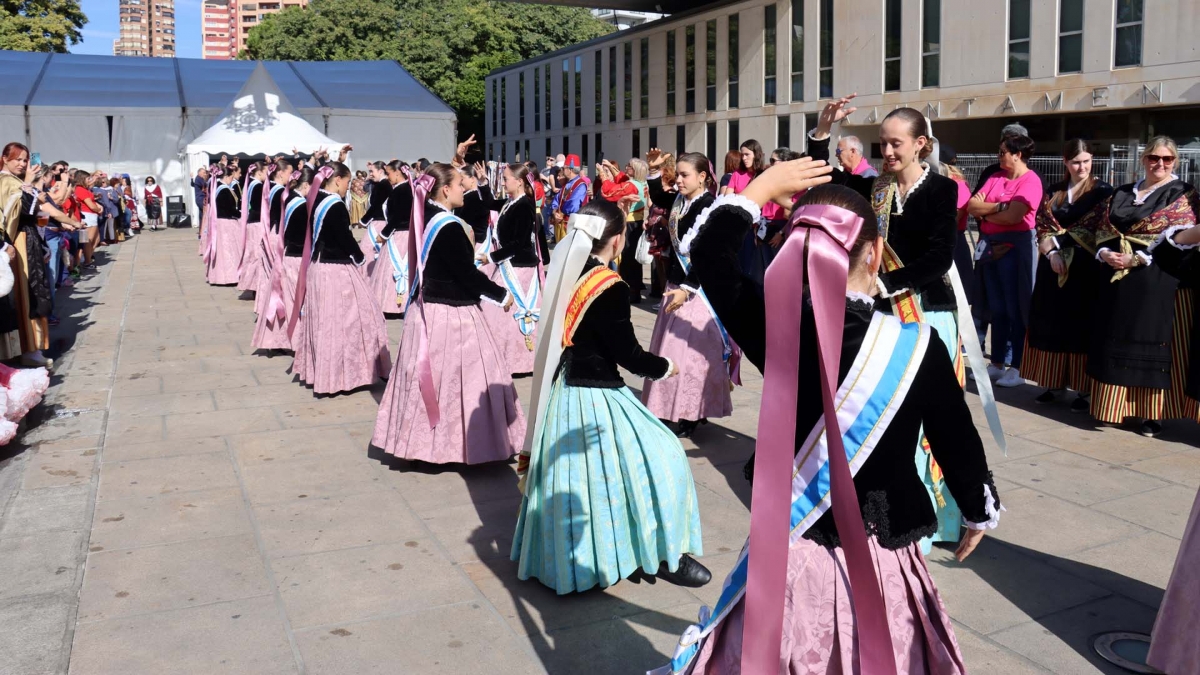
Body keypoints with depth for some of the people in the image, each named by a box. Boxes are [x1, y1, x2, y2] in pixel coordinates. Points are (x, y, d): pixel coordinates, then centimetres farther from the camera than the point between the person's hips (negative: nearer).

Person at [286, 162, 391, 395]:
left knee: (323, 321, 17)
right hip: (336, 270, -9)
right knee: (341, 320, 0)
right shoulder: (336, 206, -19)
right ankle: (342, 373, 7)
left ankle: (320, 370, 27)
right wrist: (360, 259, 0)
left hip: (318, 267, 9)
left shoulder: (317, 200, 7)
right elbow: (346, 237, -16)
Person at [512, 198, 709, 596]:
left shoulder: (565, 275, 2)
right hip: (594, 397, -9)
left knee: (571, 469, 23)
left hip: (562, 391, 9)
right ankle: (660, 555, 13)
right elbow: (628, 354, -17)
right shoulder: (610, 288, -21)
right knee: (658, 457, 3)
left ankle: (563, 552, 39)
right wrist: (664, 368, -1)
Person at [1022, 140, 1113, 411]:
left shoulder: (1103, 191, 1)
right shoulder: (1053, 192, 12)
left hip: (1086, 266, -4)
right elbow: (1042, 225, 4)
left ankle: (1083, 389, 1)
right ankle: (1054, 383, 15)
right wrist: (1052, 252, -11)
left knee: (1081, 325, -4)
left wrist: (1061, 241, -14)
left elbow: (1093, 227, -11)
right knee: (1052, 323, 6)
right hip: (1054, 264, 4)